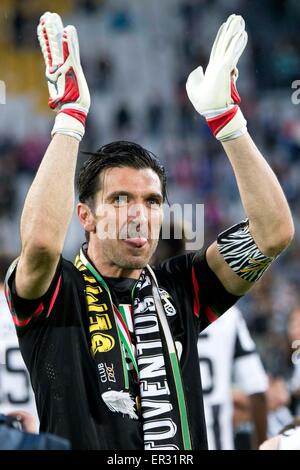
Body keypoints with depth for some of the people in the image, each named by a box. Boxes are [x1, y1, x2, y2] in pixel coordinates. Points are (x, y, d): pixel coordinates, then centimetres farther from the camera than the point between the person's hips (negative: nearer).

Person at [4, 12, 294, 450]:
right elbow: (41, 240, -22)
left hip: (182, 448, 4)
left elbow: (275, 231, 1)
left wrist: (225, 116, -3)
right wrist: (69, 116, -15)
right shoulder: (57, 294, 0)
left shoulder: (179, 290, 10)